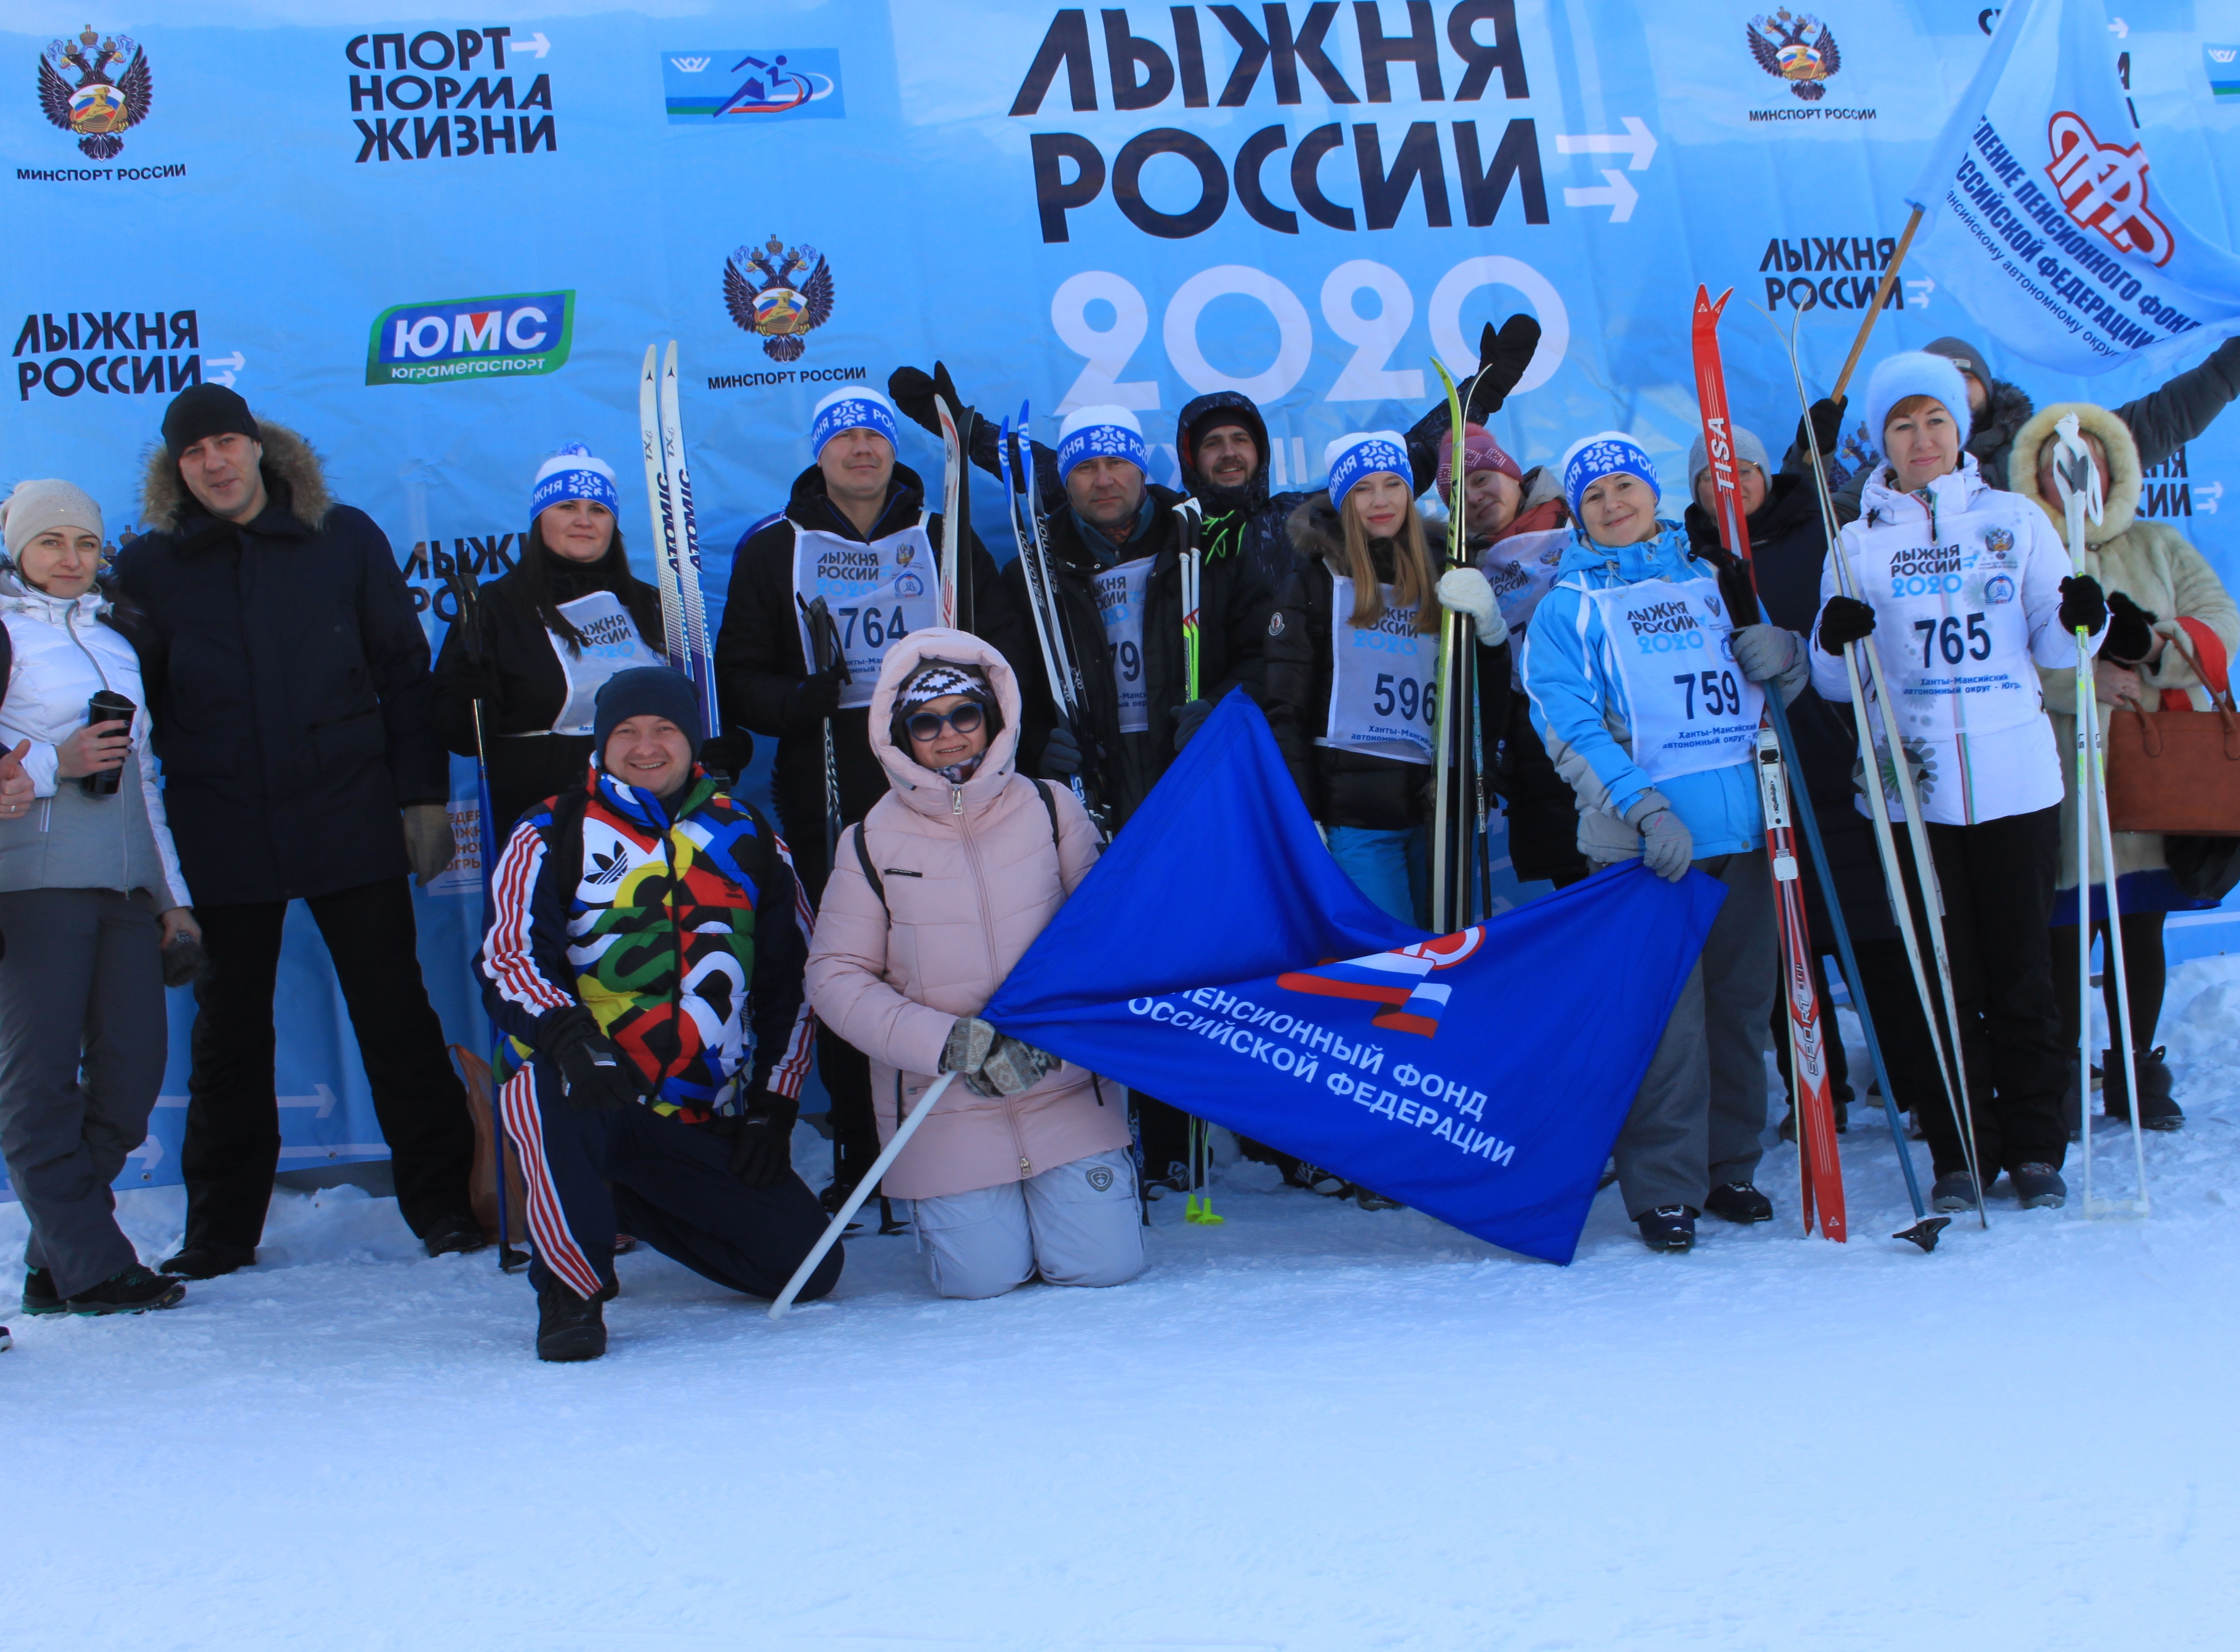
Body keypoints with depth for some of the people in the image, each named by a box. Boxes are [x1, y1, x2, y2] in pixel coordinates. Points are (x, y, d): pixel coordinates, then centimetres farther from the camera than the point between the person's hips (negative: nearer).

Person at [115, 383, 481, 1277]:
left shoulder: (345, 540, 4)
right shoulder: (149, 567, 4)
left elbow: (403, 673, 6)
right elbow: (133, 706, 8)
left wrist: (423, 797, 2)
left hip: (351, 826, -1)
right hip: (220, 841, 1)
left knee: (395, 1018, 3)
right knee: (229, 1034, 10)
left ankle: (443, 1203, 12)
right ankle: (221, 1227, 20)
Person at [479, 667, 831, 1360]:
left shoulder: (747, 838, 12)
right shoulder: (553, 835, 3)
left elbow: (791, 981, 16)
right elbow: (509, 956, -11)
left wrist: (774, 1109, 6)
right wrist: (569, 1035, -32)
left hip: (706, 1122, 4)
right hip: (578, 1089, -4)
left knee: (808, 1266, -5)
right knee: (555, 1082, -40)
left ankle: (628, 1202, 19)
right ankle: (571, 1289, -21)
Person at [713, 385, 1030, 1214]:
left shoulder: (945, 540, 13)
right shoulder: (773, 550, 10)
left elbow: (1004, 642, 14)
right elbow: (739, 676, 8)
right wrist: (795, 702, -13)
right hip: (827, 794, 0)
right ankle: (858, 1151, 8)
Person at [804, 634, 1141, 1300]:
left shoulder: (1049, 809, 1)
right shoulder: (872, 841, -3)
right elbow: (836, 977, -4)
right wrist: (950, 1043, -17)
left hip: (1065, 1087, 1)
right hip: (945, 1111, -1)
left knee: (1102, 1264, -6)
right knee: (983, 1278, -8)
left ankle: (1074, 1191, 28)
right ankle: (966, 1207, 26)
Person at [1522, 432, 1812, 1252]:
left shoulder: (1709, 577, 15)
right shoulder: (1570, 603, 3)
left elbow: (1784, 683, 22)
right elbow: (1568, 724, -7)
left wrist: (1782, 655, -4)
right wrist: (1645, 807, -19)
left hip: (1739, 826, 4)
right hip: (1642, 838, -4)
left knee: (1741, 1000, 9)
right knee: (1662, 1012, -8)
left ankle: (1729, 1167, 20)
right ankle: (1664, 1186, -1)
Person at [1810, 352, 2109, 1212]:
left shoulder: (2017, 520, 8)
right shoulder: (1859, 542, 8)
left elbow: (2054, 646, 7)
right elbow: (1837, 685, 6)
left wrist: (2083, 619, -14)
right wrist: (1834, 645, -16)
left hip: (2017, 778, 0)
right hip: (1912, 786, 0)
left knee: (2022, 971, 3)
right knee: (1939, 978, 2)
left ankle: (2035, 1147, 14)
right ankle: (1961, 1151, 12)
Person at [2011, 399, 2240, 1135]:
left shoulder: (2158, 548, 16)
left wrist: (2151, 643, -13)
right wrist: (2082, 679, -22)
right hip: (2060, 776, -4)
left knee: (2142, 929, 9)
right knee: (2065, 933, -4)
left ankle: (2136, 1071, 20)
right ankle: (2064, 1077, 8)